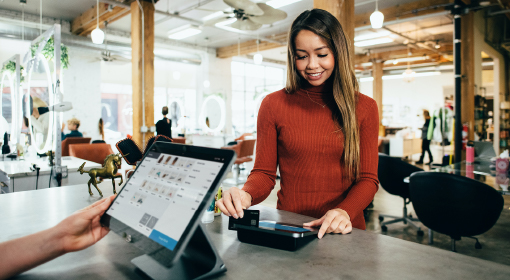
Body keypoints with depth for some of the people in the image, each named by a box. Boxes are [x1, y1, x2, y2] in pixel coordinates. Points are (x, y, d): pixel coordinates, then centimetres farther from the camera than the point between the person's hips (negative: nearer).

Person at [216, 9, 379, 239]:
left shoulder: (364, 108, 6)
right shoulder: (273, 104, 3)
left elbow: (368, 179, 3)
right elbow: (264, 173, 4)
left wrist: (345, 212, -17)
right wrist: (246, 195, -18)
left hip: (343, 231, 2)